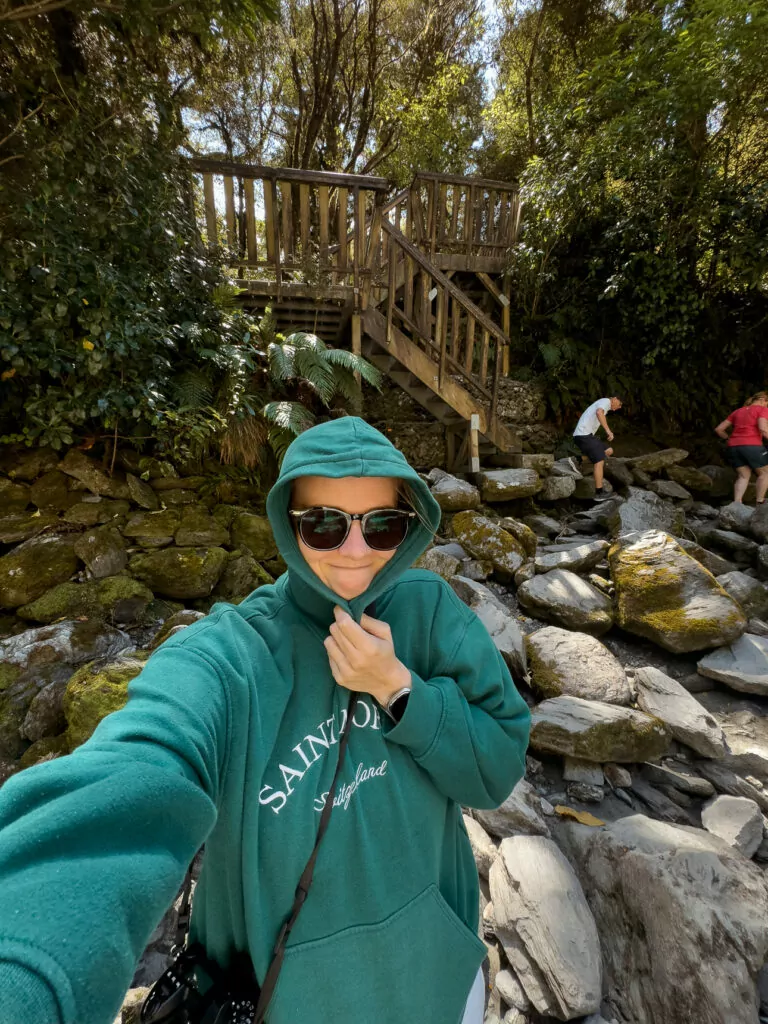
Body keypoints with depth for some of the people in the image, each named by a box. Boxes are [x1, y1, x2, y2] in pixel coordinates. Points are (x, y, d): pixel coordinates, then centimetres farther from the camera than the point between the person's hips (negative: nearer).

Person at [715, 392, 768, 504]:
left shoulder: (737, 412, 21)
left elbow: (719, 429, 18)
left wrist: (730, 439, 27)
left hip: (734, 447, 6)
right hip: (752, 446, -5)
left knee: (743, 476, 12)